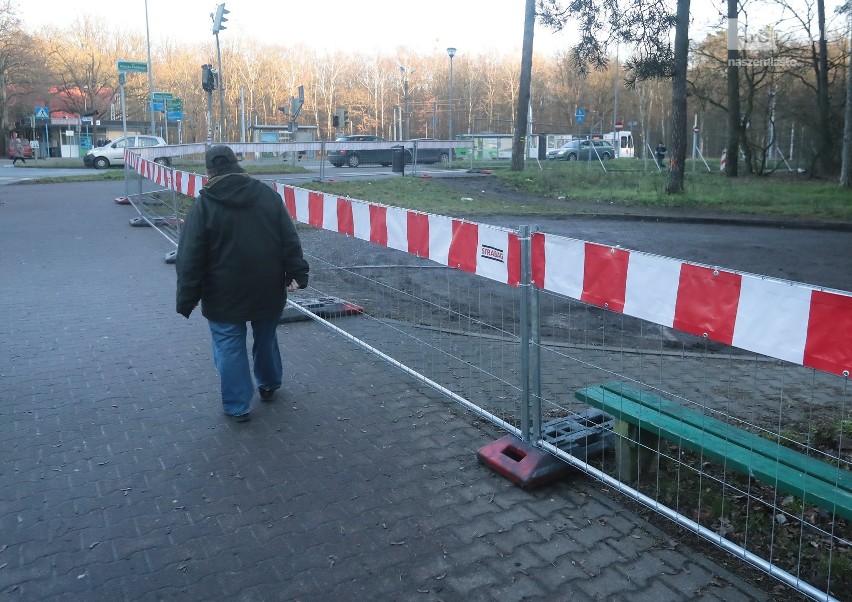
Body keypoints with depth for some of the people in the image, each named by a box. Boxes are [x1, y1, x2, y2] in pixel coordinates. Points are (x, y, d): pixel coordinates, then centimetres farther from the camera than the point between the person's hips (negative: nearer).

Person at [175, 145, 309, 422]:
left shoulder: (204, 205, -10)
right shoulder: (268, 194, -1)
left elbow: (190, 259, -10)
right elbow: (290, 240, -3)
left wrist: (186, 299, -5)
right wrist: (297, 273, 0)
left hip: (225, 295, -4)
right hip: (268, 291, 4)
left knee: (229, 348, 8)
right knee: (266, 338, 22)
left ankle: (237, 406, 14)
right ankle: (269, 386, 41)